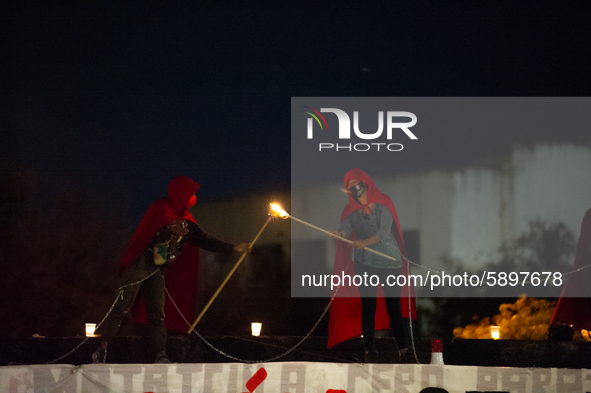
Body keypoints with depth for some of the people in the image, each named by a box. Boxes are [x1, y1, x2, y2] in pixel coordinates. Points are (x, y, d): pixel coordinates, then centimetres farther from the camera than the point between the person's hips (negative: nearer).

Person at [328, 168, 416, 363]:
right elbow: (346, 228, -9)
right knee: (368, 306, -1)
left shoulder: (382, 204, -1)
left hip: (389, 260, -2)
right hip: (364, 263, 2)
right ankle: (370, 350, 5)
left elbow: (384, 231, -14)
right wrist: (339, 233, -33)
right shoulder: (351, 210, 8)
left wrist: (365, 242, -30)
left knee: (394, 306, -2)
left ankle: (404, 349, 4)